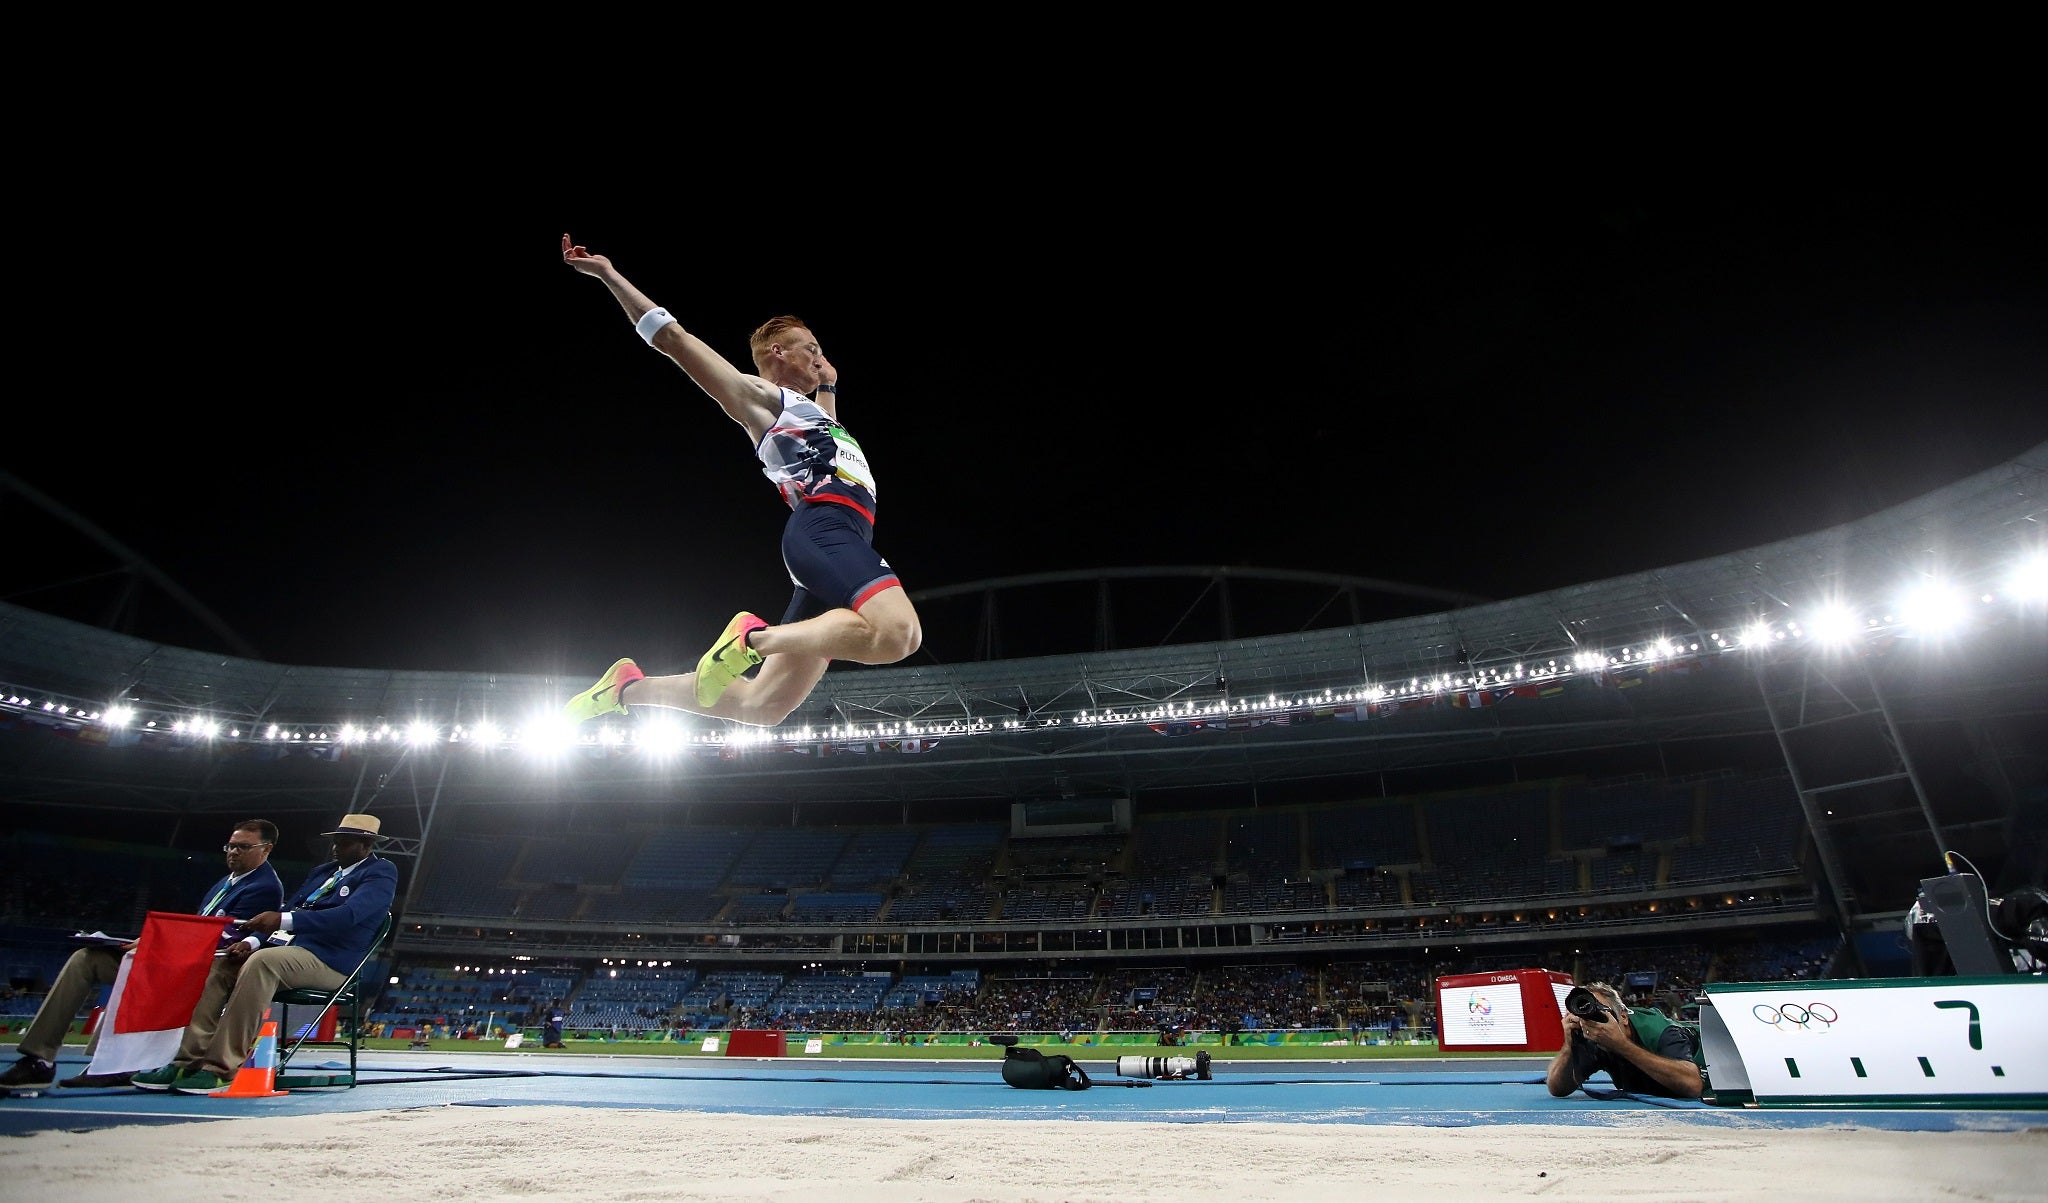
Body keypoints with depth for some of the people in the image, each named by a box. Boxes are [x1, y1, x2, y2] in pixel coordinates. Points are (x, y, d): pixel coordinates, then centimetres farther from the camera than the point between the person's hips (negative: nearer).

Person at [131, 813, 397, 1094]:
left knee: (260, 962, -32)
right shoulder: (321, 872, 23)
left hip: (329, 960, -9)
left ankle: (221, 1068, -29)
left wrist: (283, 920, -30)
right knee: (219, 964, -7)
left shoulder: (381, 873, -5)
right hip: (287, 945, 9)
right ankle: (190, 1061, -11)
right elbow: (286, 912, 20)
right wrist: (252, 941, -1)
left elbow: (347, 915, -21)